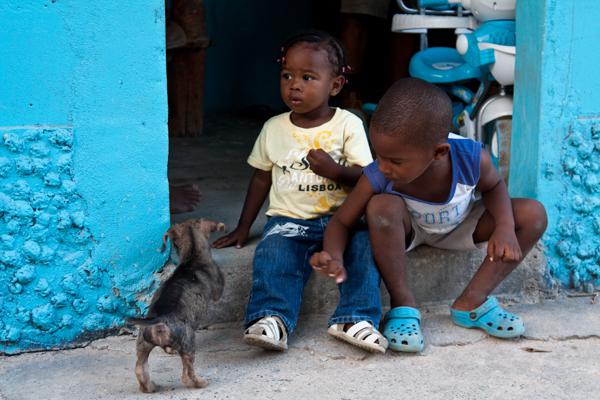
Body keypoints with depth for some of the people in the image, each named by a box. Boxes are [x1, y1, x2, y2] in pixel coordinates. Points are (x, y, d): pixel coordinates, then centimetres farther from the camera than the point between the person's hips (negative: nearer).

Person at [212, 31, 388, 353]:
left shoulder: (348, 125, 1)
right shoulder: (274, 129, 9)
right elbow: (261, 178, 18)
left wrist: (335, 171, -21)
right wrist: (242, 228, 17)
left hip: (340, 217, -1)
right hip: (289, 219, 1)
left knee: (365, 244, -30)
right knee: (273, 252, -30)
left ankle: (355, 318, -30)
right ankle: (272, 319, -39)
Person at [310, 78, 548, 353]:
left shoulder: (471, 159, -32)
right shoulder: (377, 178, -33)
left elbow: (493, 187, -8)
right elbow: (341, 222, -21)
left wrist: (505, 227, -26)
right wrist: (335, 257, -43)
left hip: (460, 228, 2)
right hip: (407, 230, -2)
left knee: (533, 215, -19)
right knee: (382, 207, -38)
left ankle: (472, 302, -13)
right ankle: (403, 304, -18)